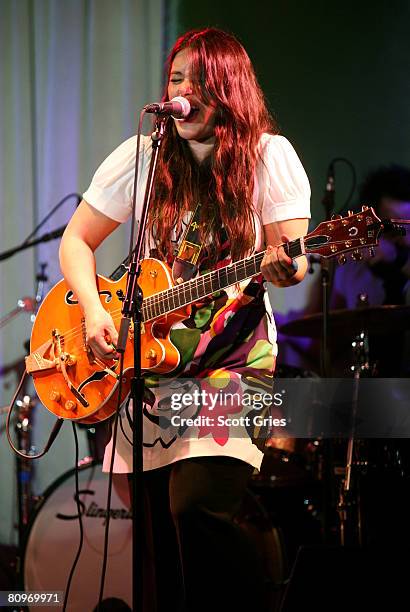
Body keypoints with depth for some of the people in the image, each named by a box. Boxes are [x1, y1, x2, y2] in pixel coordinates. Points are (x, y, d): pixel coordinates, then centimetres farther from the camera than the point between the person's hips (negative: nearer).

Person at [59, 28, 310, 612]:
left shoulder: (268, 156, -4)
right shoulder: (142, 157, 3)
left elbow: (292, 258, -5)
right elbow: (75, 242, 8)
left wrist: (285, 268, -30)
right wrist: (94, 312, -8)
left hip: (235, 355, -3)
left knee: (197, 506, -22)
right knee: (160, 520, 2)